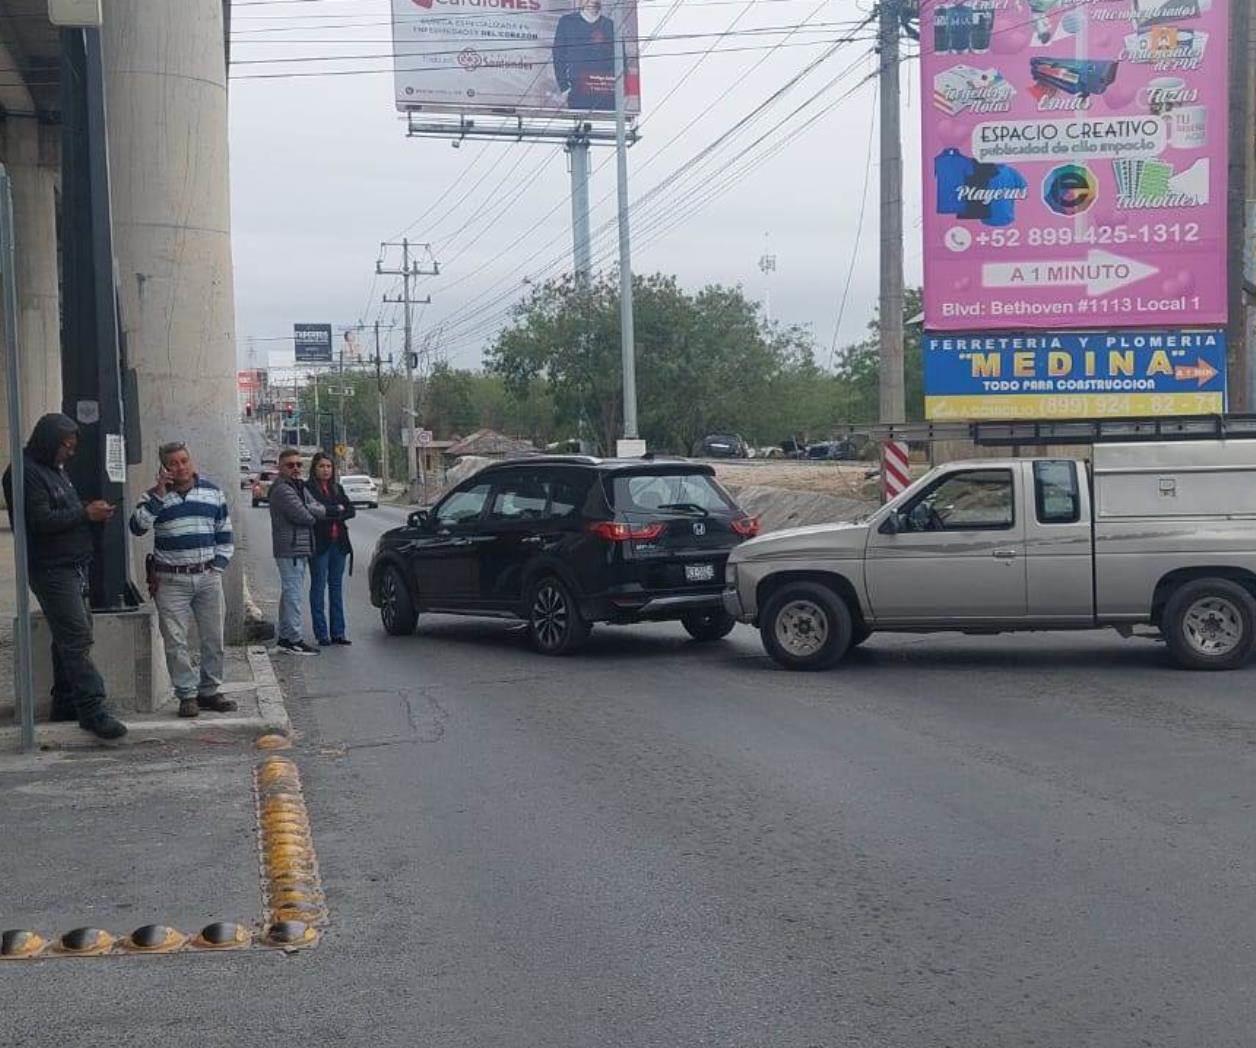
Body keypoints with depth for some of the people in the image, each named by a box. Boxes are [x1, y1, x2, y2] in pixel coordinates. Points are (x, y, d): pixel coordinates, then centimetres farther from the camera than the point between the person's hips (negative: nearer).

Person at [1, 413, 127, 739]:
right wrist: (85, 514, -17)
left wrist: (93, 512, 7)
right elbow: (40, 521, -21)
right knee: (76, 639, -13)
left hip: (74, 567, 10)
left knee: (70, 638, 12)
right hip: (51, 569, -10)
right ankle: (92, 709, -15)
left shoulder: (56, 469, 18)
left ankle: (66, 704, 20)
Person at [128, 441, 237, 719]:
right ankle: (186, 694, 4)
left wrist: (217, 568, 4)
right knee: (175, 641, -4)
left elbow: (225, 536, 13)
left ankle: (210, 691, 17)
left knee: (213, 638, 5)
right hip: (171, 581, -2)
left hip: (208, 578, 2)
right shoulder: (155, 496, 2)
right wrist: (159, 495, -17)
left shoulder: (213, 493, 8)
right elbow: (137, 527, -14)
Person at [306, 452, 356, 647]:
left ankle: (338, 632, 11)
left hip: (339, 543, 6)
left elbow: (351, 511, 5)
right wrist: (337, 510, -6)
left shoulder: (337, 489, 15)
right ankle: (321, 633, 2)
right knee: (319, 587, -1)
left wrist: (327, 513, -9)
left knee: (336, 587, 8)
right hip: (319, 543, -6)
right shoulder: (308, 488, -3)